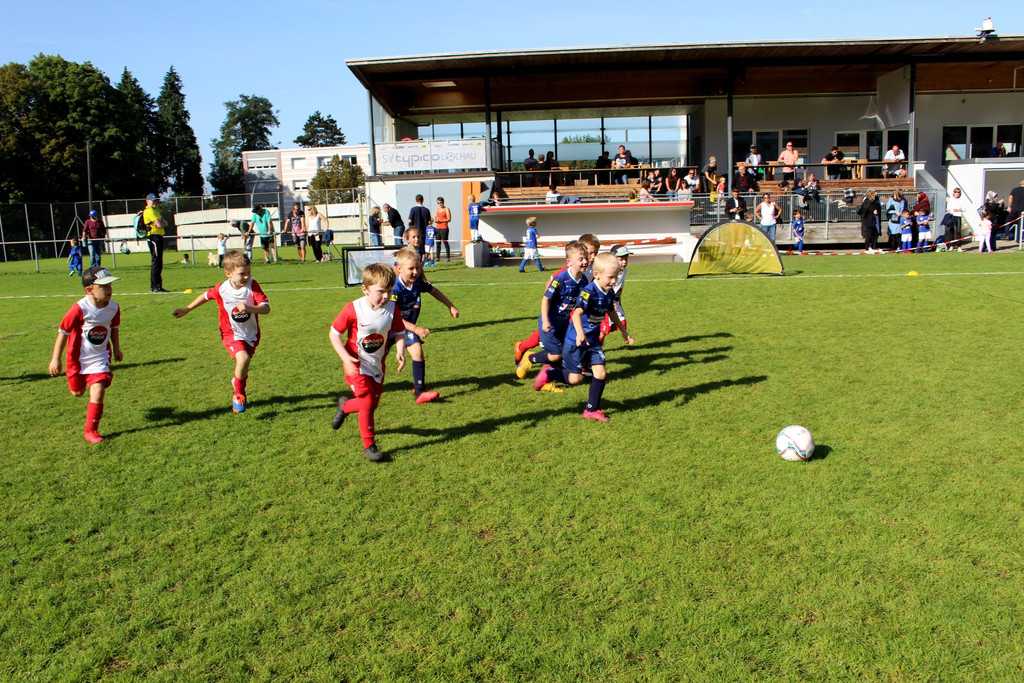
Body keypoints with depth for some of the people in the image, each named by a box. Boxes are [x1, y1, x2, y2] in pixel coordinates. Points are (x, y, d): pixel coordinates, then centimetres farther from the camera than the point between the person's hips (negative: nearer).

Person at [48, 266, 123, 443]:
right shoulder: (79, 309, -25)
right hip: (78, 358, -1)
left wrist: (116, 348, 15)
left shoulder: (113, 308, -12)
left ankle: (91, 430, 3)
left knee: (98, 392, -13)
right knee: (77, 392, 18)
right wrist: (55, 359, -12)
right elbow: (63, 332, -16)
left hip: (100, 357, 1)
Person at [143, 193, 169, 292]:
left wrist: (162, 222, -5)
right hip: (154, 237, -10)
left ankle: (153, 286, 21)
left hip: (158, 237, 10)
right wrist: (162, 222, 2)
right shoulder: (149, 211, -10)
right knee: (156, 262, -12)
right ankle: (157, 287, -13)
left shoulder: (155, 210, 22)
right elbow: (159, 224, -20)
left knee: (157, 263, 14)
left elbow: (164, 223, 16)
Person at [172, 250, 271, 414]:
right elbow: (206, 296, 6)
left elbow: (266, 308, -26)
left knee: (242, 366, 13)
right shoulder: (221, 290, -16)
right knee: (243, 359, -26)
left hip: (251, 335, 2)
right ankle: (239, 395, -2)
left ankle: (238, 392, 46)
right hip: (231, 334, -2)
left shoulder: (252, 286, -17)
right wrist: (186, 310, 13)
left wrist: (248, 308, -44)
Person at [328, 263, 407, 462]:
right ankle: (369, 446, 7)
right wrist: (345, 357, -23)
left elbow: (400, 333, 1)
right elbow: (334, 333, -13)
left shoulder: (392, 308, -11)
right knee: (367, 403, -14)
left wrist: (400, 352, -18)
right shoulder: (353, 309, -22)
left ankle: (345, 405, 47)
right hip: (356, 364, -5)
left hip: (377, 365, 5)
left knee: (373, 404, 14)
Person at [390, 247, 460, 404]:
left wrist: (450, 306, 11)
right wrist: (416, 329, -36)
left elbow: (433, 291, 9)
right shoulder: (395, 289, -32)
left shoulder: (418, 282, -13)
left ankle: (419, 390, 5)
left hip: (408, 324, 5)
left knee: (417, 351, -7)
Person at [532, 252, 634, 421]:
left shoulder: (610, 293, 1)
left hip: (593, 341, 7)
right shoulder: (588, 292, -24)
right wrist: (580, 334, -55)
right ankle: (548, 373, 26)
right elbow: (577, 313, -38)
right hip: (575, 342, -7)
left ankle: (592, 409, 15)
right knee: (576, 378, -2)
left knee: (601, 374, -1)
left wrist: (624, 332, 30)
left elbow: (612, 312, 21)